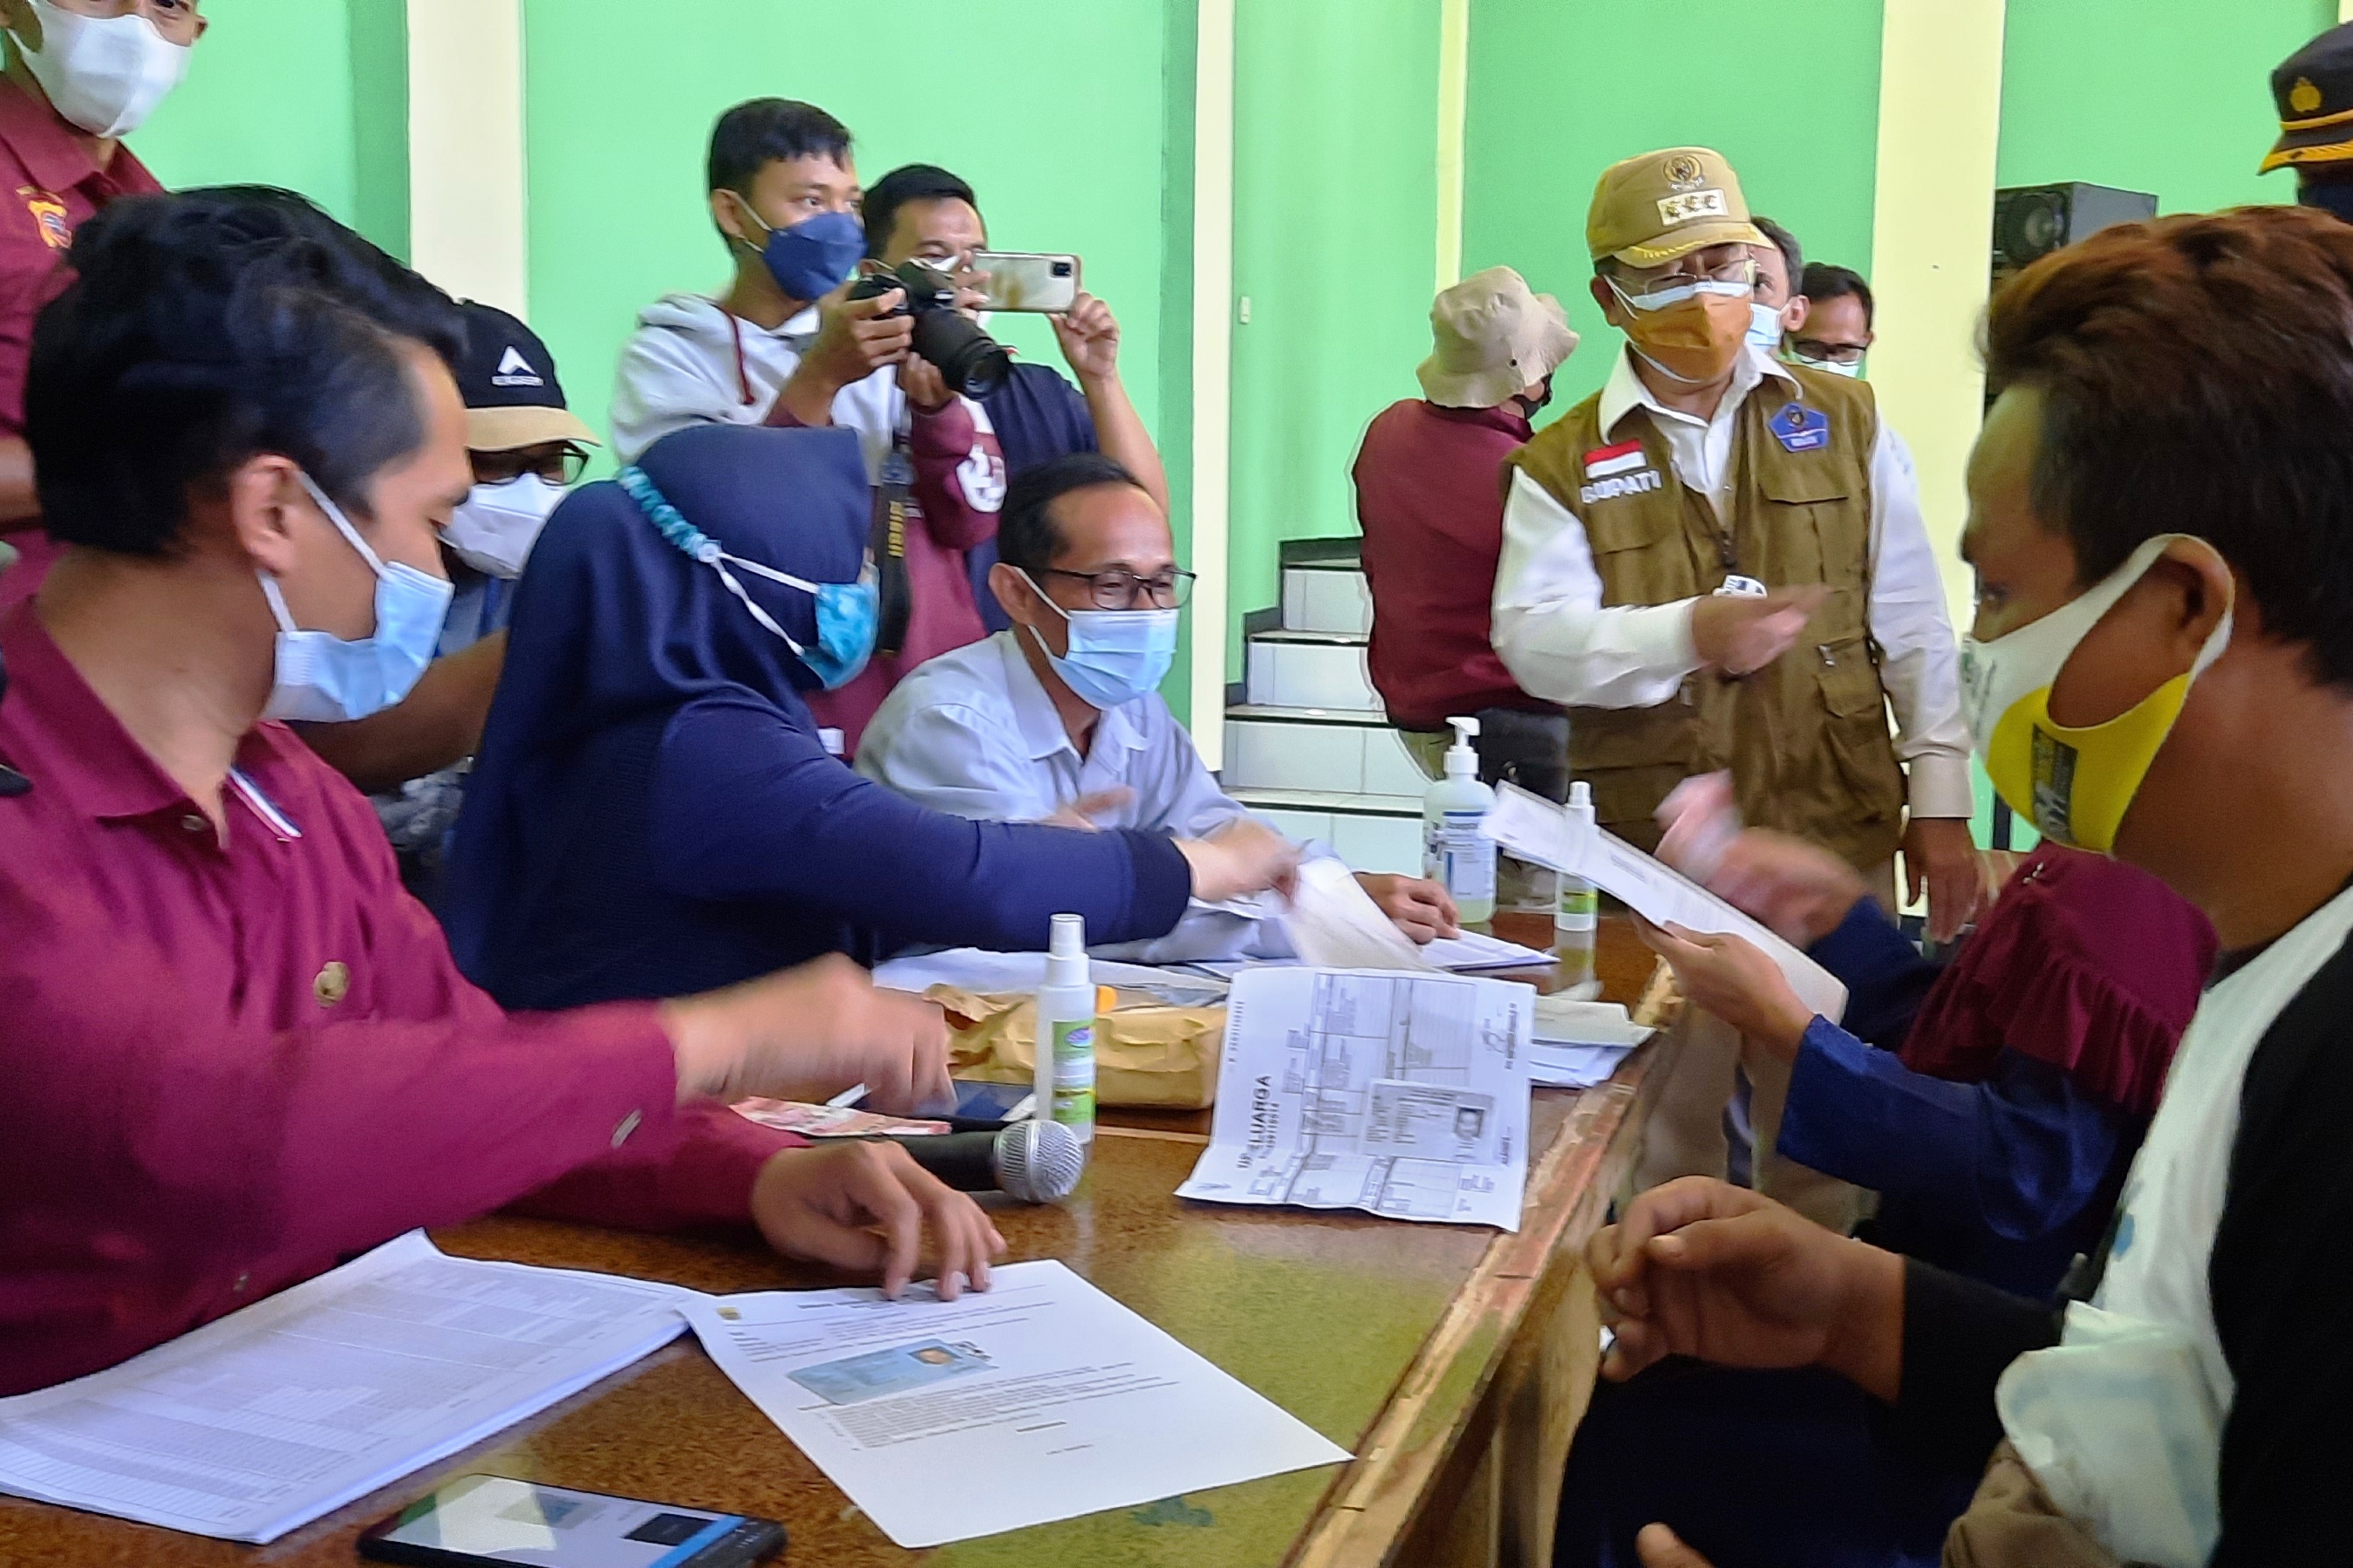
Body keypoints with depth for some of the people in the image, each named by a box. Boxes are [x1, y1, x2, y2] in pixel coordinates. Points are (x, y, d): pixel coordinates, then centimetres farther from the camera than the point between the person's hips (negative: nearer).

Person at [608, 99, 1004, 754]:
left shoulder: (893, 332, 10)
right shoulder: (668, 355, 2)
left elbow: (974, 520, 4)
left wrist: (937, 400, -13)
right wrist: (818, 378, -20)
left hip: (938, 702, 3)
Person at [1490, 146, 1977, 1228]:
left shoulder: (1845, 426, 8)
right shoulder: (1562, 466, 3)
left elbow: (1915, 629, 6)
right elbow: (1533, 636, -10)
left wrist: (1941, 804, 1)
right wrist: (1687, 634, -25)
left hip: (1839, 837, 1)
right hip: (1653, 853, -1)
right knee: (1659, 1138, 9)